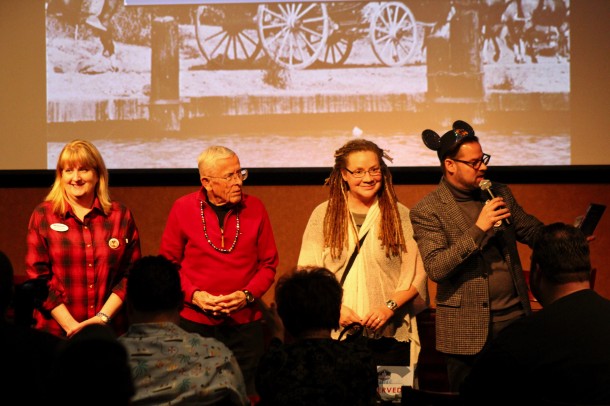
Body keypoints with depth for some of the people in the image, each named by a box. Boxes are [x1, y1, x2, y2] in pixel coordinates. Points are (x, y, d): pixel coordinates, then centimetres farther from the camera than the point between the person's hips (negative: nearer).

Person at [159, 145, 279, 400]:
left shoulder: (254, 208, 2)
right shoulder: (183, 209, -1)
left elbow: (268, 264, 6)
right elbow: (168, 263, 5)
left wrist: (248, 295, -10)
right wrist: (193, 295, -10)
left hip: (245, 324, 1)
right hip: (195, 322, -1)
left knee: (246, 395, 3)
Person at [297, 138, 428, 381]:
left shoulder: (400, 216, 8)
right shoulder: (323, 215, 9)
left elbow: (416, 274, 5)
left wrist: (390, 307, -10)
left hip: (390, 333, 0)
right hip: (336, 333, 0)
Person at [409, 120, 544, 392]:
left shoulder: (500, 193, 8)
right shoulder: (427, 211, -9)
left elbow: (530, 229, 16)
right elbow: (436, 268, -18)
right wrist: (479, 229, -24)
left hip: (515, 317, 5)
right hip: (468, 332, -5)